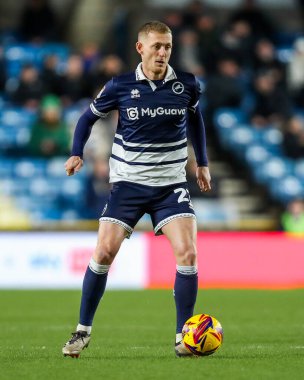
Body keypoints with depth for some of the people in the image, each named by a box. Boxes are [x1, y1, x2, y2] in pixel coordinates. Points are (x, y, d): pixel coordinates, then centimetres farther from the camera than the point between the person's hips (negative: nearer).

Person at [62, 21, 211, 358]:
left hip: (171, 185, 1)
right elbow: (90, 116, 9)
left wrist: (202, 162, 20)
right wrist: (77, 153, -5)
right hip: (128, 183, -1)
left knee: (187, 253, -15)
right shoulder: (120, 86, -7)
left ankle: (183, 337, -3)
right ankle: (83, 330, 8)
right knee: (103, 253, -9)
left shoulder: (186, 85, -3)